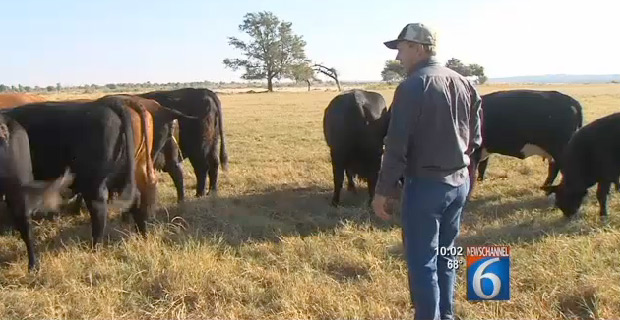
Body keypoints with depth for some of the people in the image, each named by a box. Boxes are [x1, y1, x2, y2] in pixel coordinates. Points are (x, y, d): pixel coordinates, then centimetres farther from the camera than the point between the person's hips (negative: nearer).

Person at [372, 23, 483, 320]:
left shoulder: (412, 86, -15)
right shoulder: (465, 83, 8)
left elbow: (397, 145, -17)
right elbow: (475, 137, 14)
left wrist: (383, 191, -11)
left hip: (425, 185, -8)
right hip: (460, 182, 8)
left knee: (422, 261, 3)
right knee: (445, 255, 20)